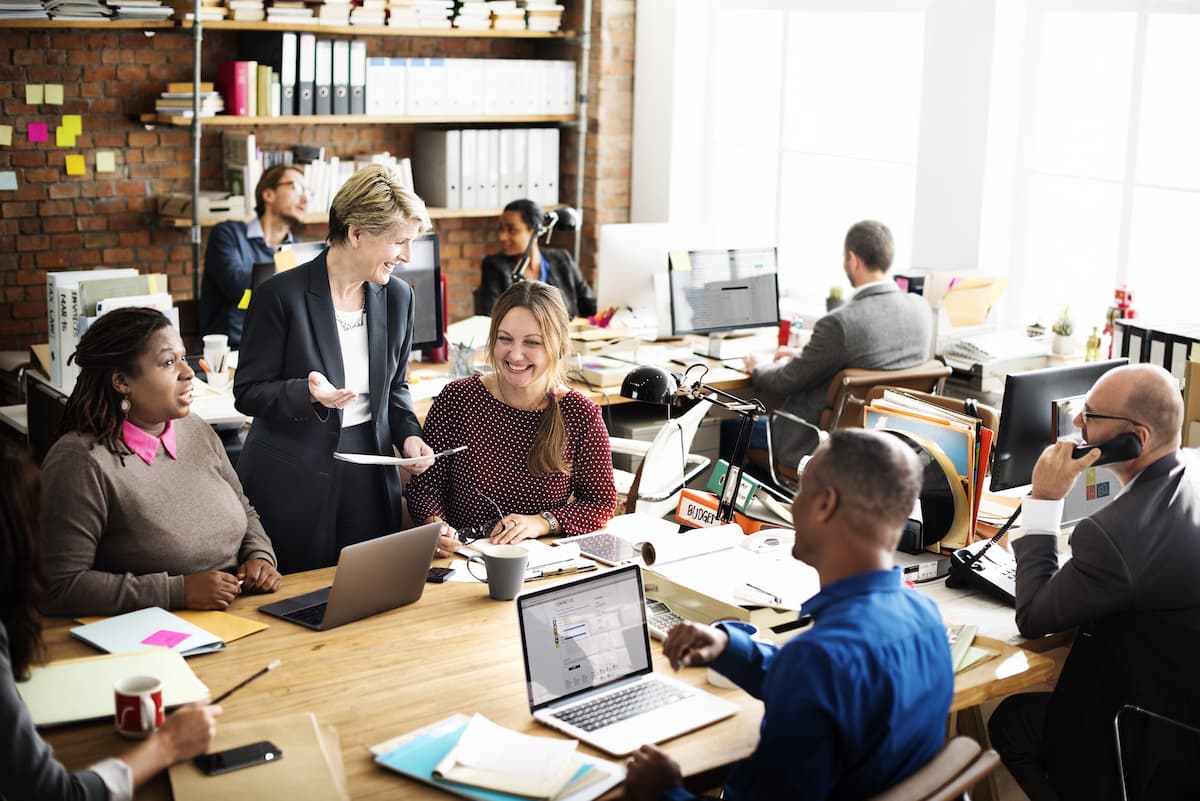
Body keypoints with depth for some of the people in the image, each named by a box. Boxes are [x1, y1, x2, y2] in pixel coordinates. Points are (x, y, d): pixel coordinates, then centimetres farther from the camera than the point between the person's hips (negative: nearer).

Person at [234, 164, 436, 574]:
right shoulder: (282, 296, -13)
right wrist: (308, 392, -26)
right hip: (293, 479, -4)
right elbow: (248, 392, -8)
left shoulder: (397, 297, 4)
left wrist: (408, 434, -3)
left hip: (368, 475, 5)